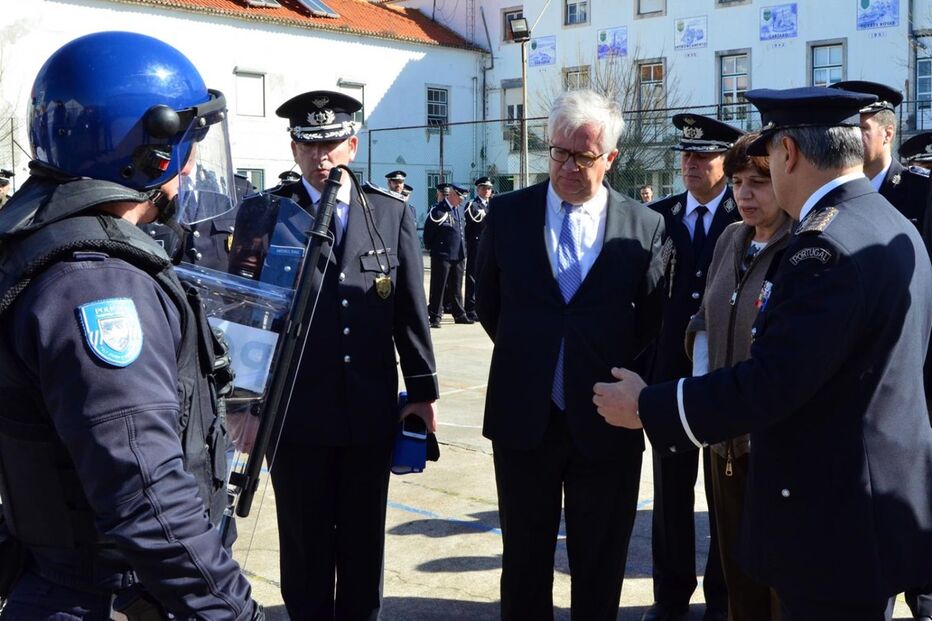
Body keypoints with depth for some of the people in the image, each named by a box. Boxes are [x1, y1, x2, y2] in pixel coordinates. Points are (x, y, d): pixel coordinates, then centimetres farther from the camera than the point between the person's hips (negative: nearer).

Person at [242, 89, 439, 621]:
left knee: (365, 542, 14)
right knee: (306, 543, 11)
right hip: (296, 413, -1)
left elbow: (412, 309, 6)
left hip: (371, 411, 2)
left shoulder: (393, 213, 4)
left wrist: (423, 388, 6)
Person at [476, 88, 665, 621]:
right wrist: (526, 356, 11)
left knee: (601, 566, 12)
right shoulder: (508, 213, 1)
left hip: (606, 420, -1)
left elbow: (652, 319, 6)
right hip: (524, 417, 1)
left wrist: (618, 374, 4)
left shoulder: (645, 226, -2)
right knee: (525, 557, 14)